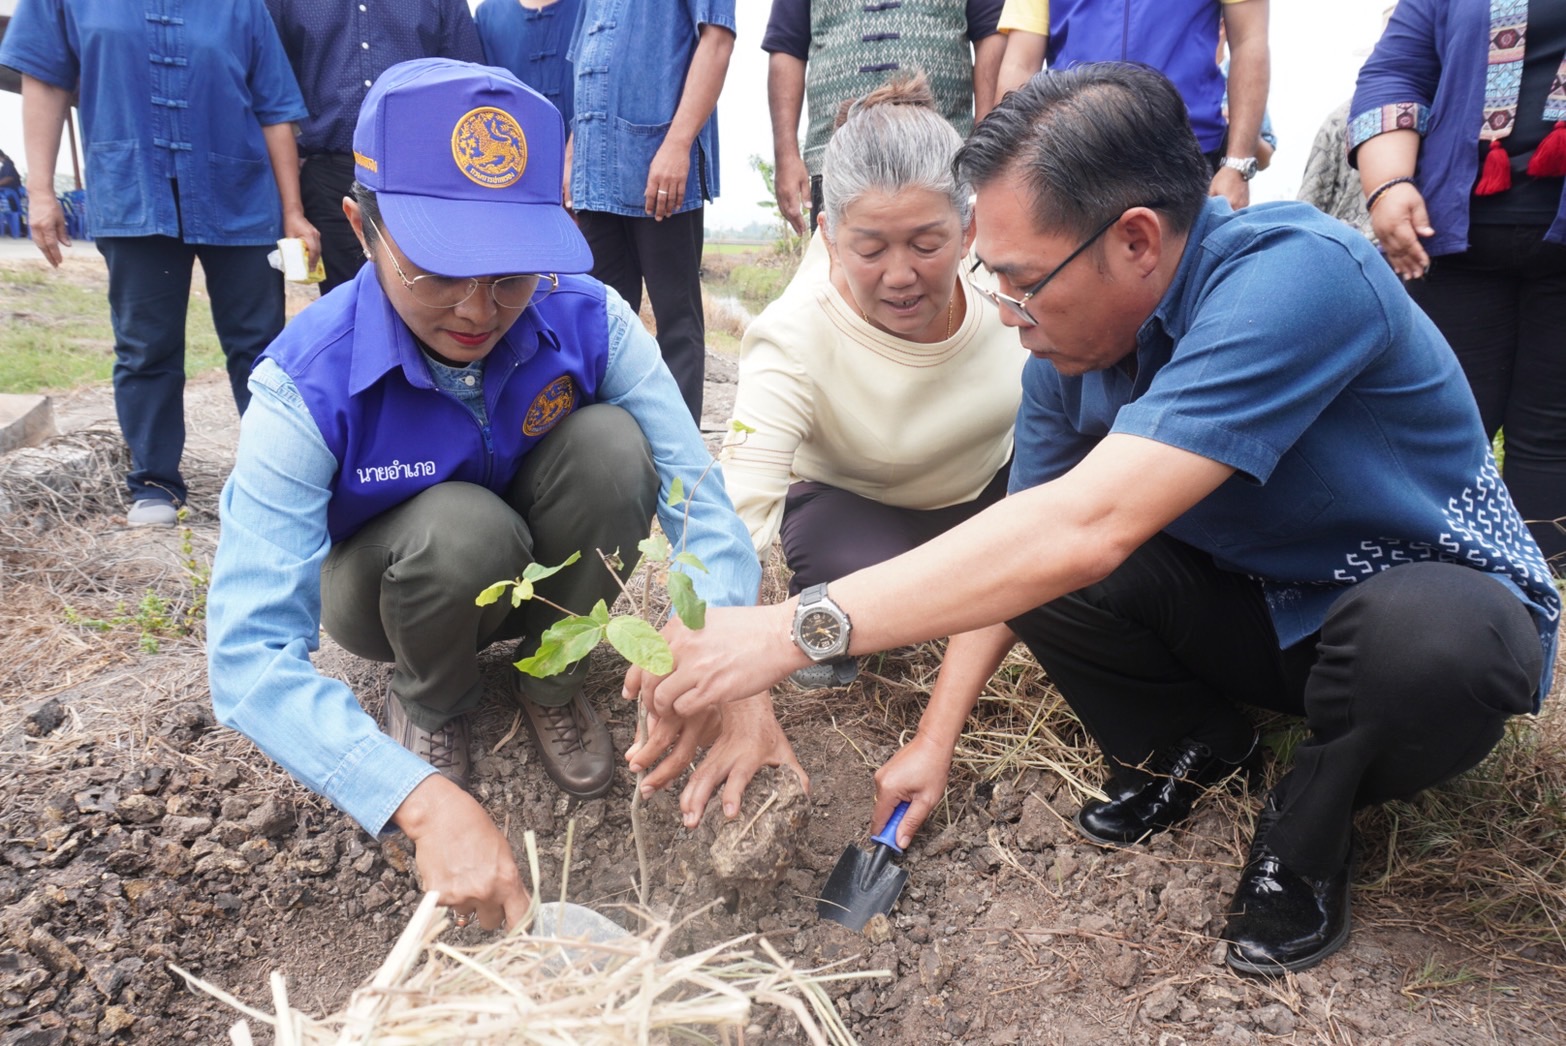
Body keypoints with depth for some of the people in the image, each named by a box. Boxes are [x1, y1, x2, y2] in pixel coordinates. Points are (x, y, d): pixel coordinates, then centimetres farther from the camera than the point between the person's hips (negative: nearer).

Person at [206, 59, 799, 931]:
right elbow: (251, 654, -36)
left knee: (612, 443, -28)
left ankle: (549, 680, -3)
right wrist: (425, 801, -49)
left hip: (537, 575, 2)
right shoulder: (309, 386, -31)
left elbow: (698, 498, -27)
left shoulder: (588, 320, -25)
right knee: (462, 527, -36)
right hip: (394, 587, -2)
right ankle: (431, 702, 0)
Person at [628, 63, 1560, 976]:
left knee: (1428, 639, -39)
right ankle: (1185, 745, 11)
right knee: (1024, 560, -17)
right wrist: (936, 742, -2)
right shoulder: (1066, 351, -10)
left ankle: (1306, 834, -5)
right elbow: (1015, 564, 0)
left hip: (1434, 598, -5)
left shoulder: (1297, 276, -33)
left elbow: (1086, 527, -43)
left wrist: (802, 628, -43)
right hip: (1248, 603, 5)